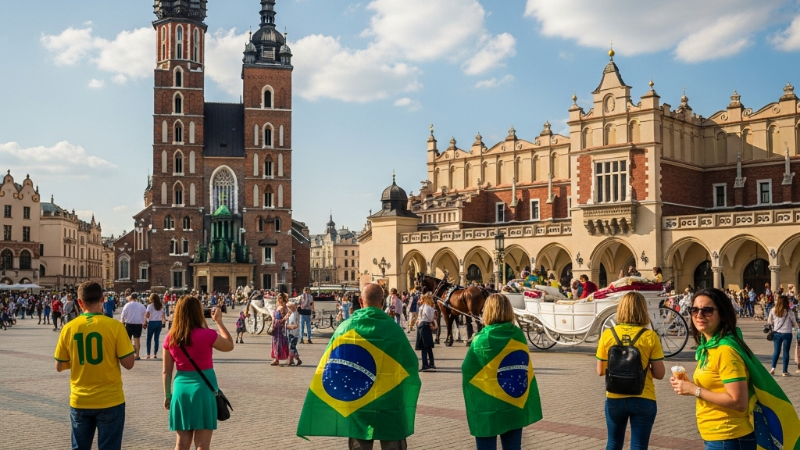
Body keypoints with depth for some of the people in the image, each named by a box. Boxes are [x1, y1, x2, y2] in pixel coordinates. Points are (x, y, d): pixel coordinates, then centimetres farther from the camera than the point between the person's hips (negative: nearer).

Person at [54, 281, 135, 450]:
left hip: (79, 401, 3)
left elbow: (59, 367, 5)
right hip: (110, 401, -3)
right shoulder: (115, 326, -12)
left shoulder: (69, 328, -3)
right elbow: (128, 364, -11)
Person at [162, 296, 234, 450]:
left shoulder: (171, 338, 0)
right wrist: (219, 321, 9)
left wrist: (167, 395, 16)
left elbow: (166, 371, 6)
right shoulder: (207, 334, -12)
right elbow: (230, 345, 5)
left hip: (181, 389, 4)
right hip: (203, 389, -4)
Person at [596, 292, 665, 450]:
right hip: (643, 400, -2)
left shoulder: (608, 334, -4)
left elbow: (600, 371, 2)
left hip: (615, 398, 2)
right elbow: (659, 374, -7)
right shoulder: (650, 336, -9)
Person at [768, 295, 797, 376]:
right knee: (786, 352, 7)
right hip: (787, 333, -2)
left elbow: (769, 322, 5)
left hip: (777, 333, 2)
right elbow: (794, 324, 0)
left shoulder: (773, 310, -4)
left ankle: (773, 368, 0)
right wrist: (796, 326, 22)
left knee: (776, 351, 12)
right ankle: (785, 371, 11)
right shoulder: (789, 312, -11)